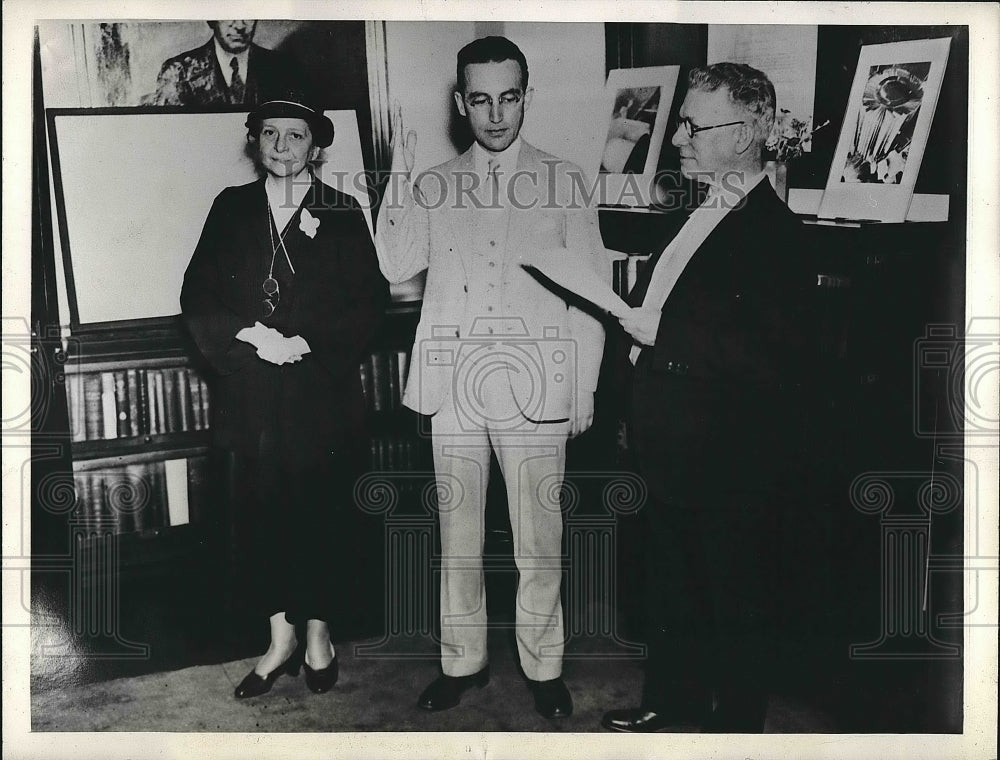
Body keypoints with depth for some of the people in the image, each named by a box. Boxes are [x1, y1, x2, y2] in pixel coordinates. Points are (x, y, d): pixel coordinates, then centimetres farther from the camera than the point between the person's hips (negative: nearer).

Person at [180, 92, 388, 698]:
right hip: (251, 395, 2)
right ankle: (281, 637, 21)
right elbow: (198, 297, 4)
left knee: (322, 513, 6)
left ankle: (318, 631, 25)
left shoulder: (343, 214, 3)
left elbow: (369, 303, -3)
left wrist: (309, 343, -15)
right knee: (258, 514, 4)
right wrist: (251, 336, -12)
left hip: (322, 393, -2)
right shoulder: (232, 209, 10)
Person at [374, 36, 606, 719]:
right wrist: (400, 180, -8)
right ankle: (463, 661, 27)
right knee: (458, 534, 11)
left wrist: (586, 387, 1)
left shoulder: (564, 180, 6)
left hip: (536, 387, -2)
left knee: (539, 539, 4)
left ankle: (544, 665, 22)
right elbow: (399, 267, -2)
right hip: (454, 384, 2)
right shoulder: (434, 187, 12)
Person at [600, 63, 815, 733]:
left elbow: (774, 359, -27)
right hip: (673, 452, 9)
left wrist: (663, 332, -24)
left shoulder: (774, 232, -19)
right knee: (670, 586, 23)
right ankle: (673, 701, 43)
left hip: (733, 469, -9)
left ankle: (736, 726, 30)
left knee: (735, 604, 10)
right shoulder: (697, 215, 10)